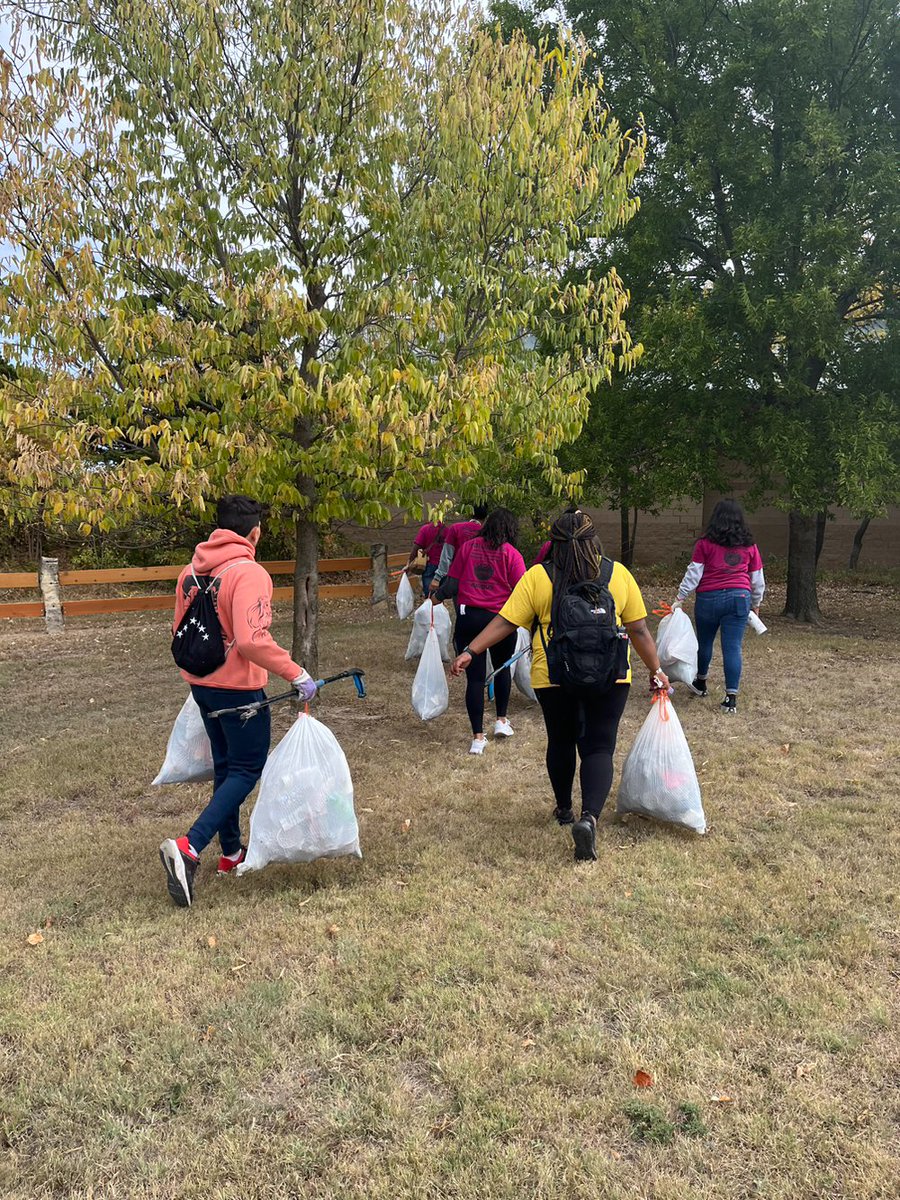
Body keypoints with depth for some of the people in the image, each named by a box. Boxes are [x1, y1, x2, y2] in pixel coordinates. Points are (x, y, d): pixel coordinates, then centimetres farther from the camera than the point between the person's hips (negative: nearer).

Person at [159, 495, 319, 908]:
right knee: (247, 770, 4)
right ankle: (189, 847, -11)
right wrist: (297, 674, -21)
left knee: (225, 766, 20)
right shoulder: (249, 573, -20)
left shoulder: (190, 572, 4)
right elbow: (253, 640, -30)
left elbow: (179, 631, 14)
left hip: (201, 685, 8)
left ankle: (231, 852, 32)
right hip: (238, 689, -8)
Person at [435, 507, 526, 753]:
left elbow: (451, 583, 5)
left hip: (468, 618, 1)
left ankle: (477, 736, 6)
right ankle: (501, 720, 31)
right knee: (502, 668, 25)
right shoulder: (511, 554, -3)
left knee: (475, 677, 4)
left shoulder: (468, 547, 4)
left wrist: (437, 597, 22)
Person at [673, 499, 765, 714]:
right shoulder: (749, 546, 5)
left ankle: (701, 682, 37)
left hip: (709, 598, -1)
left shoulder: (705, 544, -4)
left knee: (704, 642, 18)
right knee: (733, 647, 0)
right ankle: (731, 697, -5)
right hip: (739, 598, 1)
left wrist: (680, 599, 0)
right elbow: (757, 579, 10)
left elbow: (693, 574, -6)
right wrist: (756, 604, 22)